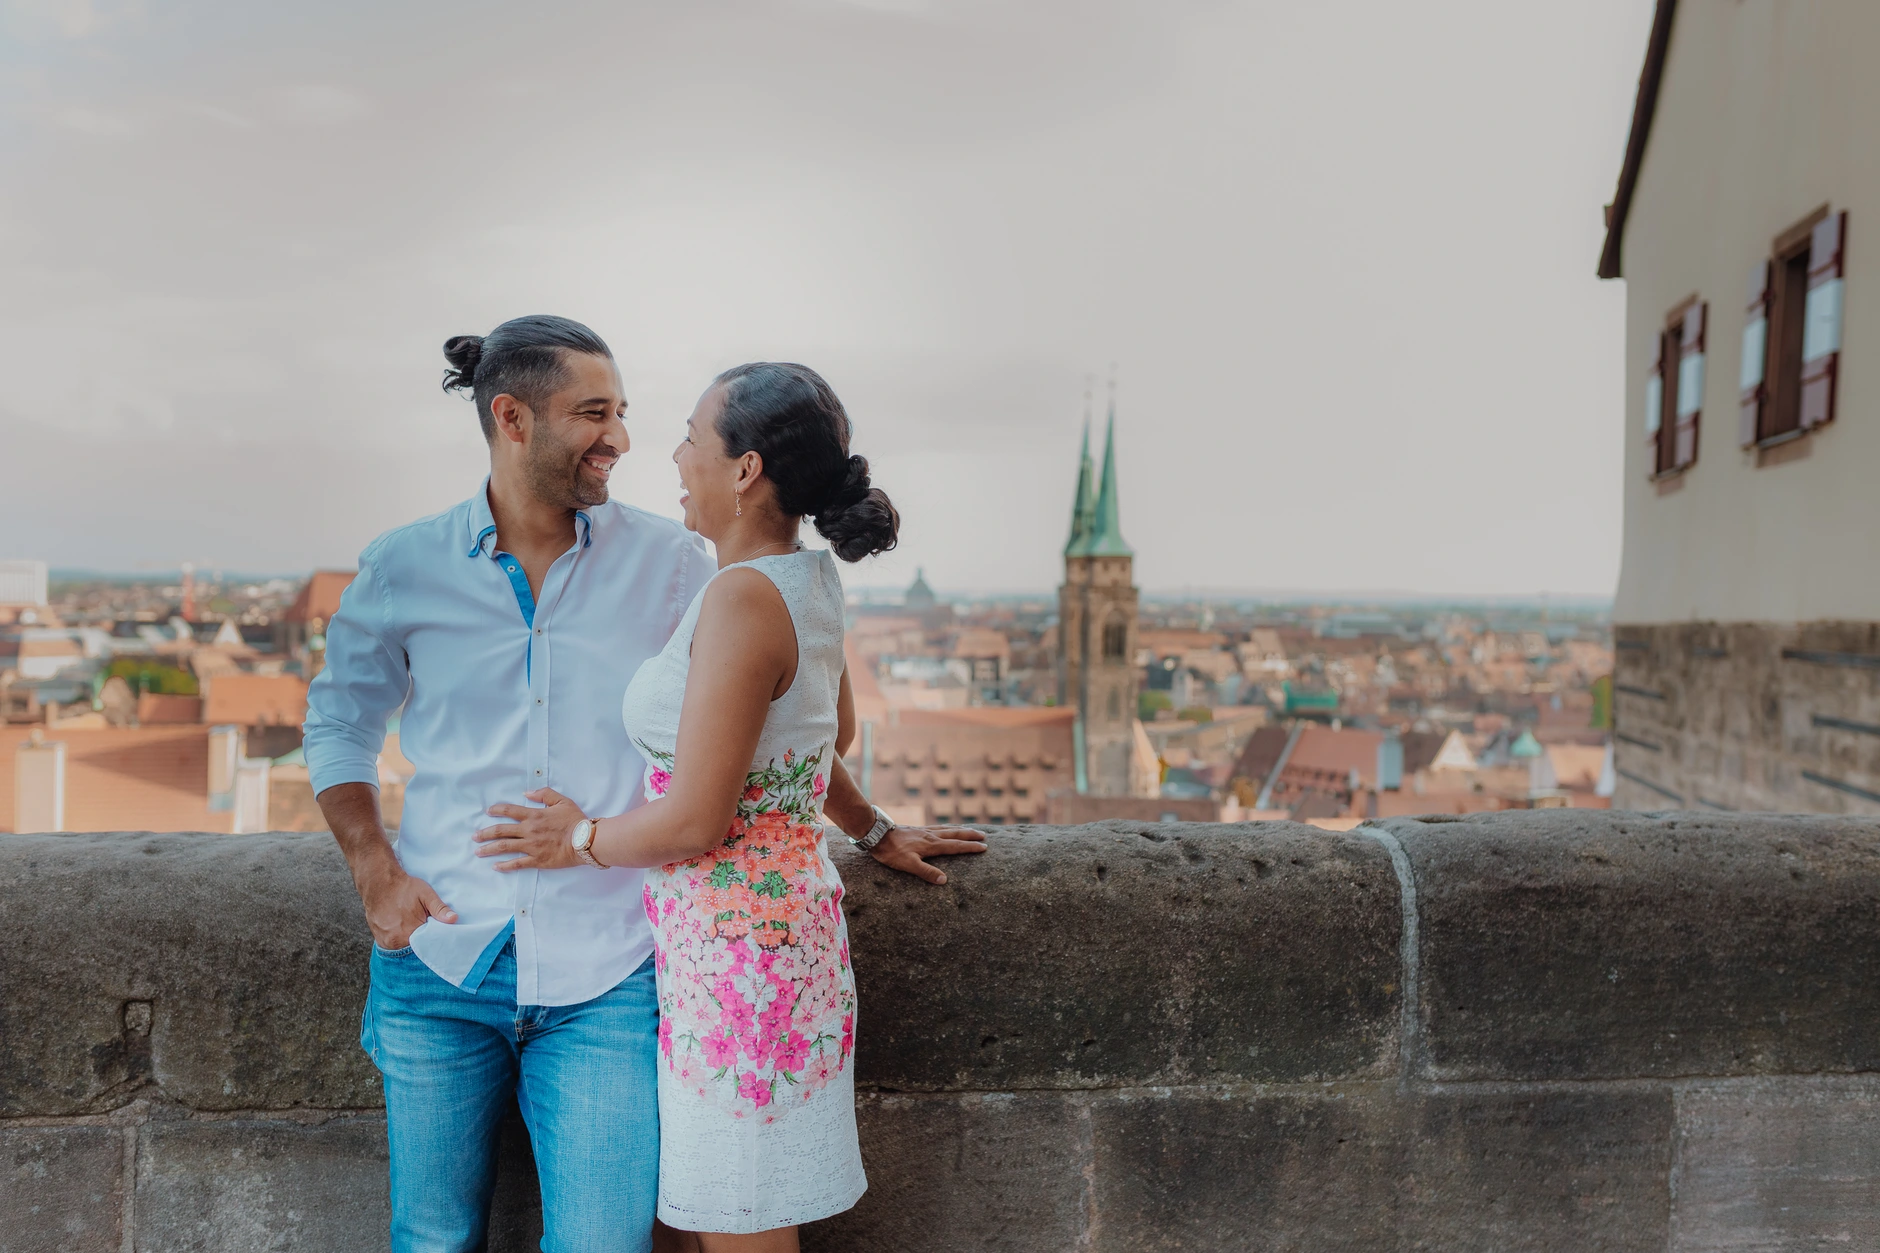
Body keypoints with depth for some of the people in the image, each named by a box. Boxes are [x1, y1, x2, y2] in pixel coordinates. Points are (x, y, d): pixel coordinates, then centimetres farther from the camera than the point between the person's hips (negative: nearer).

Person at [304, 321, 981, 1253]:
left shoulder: (671, 564, 1)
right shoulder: (403, 569, 2)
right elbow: (339, 720, 15)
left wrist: (869, 829, 15)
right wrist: (375, 873, 2)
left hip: (605, 975, -1)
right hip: (441, 963, 1)